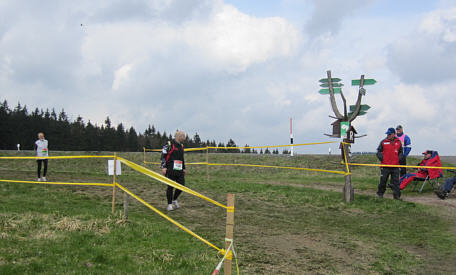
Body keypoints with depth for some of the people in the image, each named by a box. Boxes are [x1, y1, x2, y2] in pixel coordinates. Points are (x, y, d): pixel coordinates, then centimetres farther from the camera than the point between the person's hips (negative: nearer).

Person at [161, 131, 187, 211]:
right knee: (170, 187, -1)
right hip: (170, 170, -7)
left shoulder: (181, 146, 16)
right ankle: (169, 204, 9)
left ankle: (174, 200, 24)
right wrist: (163, 167, -15)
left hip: (179, 170, 7)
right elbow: (163, 155, -8)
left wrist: (184, 168, 26)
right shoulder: (169, 144, -6)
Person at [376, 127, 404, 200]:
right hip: (385, 166, -1)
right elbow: (378, 151, 9)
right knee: (383, 180, 4)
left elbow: (401, 152, 19)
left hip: (395, 166, 1)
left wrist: (399, 158, 2)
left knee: (396, 181, 2)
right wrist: (381, 158, -6)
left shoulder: (398, 142, 8)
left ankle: (396, 195, 6)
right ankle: (380, 193, 21)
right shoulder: (383, 142, 2)